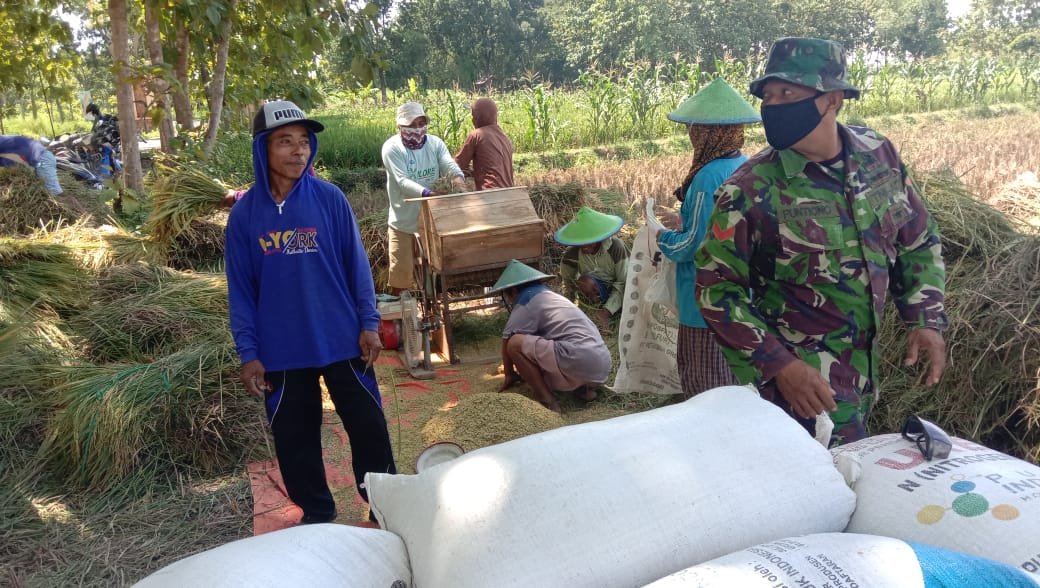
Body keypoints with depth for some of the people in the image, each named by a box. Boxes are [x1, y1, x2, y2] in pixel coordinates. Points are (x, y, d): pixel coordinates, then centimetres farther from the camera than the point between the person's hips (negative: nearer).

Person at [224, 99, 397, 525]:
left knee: (368, 426, 8)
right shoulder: (244, 214, -3)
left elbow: (356, 262, 0)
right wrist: (248, 353, -1)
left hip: (342, 341, -1)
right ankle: (316, 512, 33)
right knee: (293, 437, 13)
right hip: (282, 351, 1)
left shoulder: (330, 198, -6)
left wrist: (369, 322, -3)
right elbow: (240, 289, 1)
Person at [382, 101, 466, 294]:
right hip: (404, 221, -4)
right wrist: (427, 193, -43)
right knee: (402, 271, 4)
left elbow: (449, 164, -17)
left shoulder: (435, 143, -1)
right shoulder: (392, 148, -14)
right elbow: (403, 181, -26)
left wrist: (458, 176, -41)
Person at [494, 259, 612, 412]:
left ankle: (546, 401, -4)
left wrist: (509, 375, 19)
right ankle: (584, 387, 12)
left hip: (581, 364, -9)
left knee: (515, 343, -6)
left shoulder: (527, 302, 3)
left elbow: (507, 341, 5)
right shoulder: (552, 296, 28)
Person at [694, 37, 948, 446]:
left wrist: (926, 320, -2)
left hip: (862, 364, 6)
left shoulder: (879, 156, -4)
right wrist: (779, 366, -22)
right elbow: (716, 289, -15)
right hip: (798, 375, -5)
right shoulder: (749, 190, -19)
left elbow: (919, 244, 9)